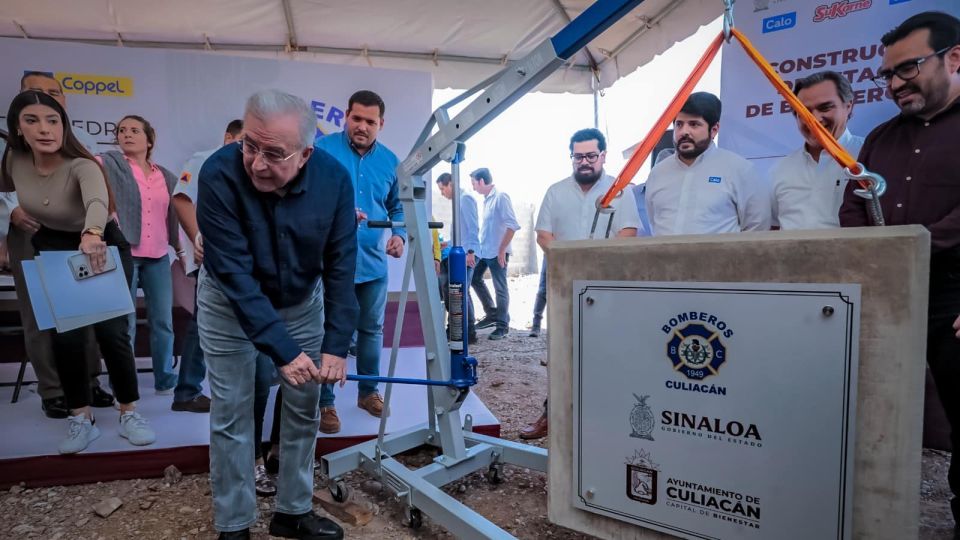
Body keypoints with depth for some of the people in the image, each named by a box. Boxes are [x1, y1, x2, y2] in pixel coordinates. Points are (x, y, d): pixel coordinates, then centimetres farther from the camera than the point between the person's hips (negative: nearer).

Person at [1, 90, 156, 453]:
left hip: (104, 247, -4)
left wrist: (92, 234, -73)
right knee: (64, 336, -3)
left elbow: (98, 200, -55)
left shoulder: (81, 166, -30)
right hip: (53, 251, 4)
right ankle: (80, 419, 11)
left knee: (111, 331, -10)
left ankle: (129, 414, 6)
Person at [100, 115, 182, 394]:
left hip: (158, 259, 4)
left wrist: (181, 250, 19)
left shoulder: (166, 177, 13)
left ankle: (165, 380, 22)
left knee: (163, 321, 8)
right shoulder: (108, 164, 2)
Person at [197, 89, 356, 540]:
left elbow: (340, 266, -18)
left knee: (304, 408, 8)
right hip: (229, 302, -2)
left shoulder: (334, 179, -23)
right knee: (230, 415, 3)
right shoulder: (218, 175, -30)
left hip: (302, 300, 3)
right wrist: (282, 350, -34)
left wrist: (335, 345, -22)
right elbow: (235, 275, -31)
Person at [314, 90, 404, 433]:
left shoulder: (390, 161, 7)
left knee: (372, 330, 16)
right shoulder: (323, 149, -7)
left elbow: (398, 207, 15)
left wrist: (400, 235, -3)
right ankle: (325, 402, 21)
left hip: (373, 263, 4)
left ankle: (368, 391, 35)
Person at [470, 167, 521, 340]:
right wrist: (479, 246, 16)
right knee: (474, 278, 15)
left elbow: (513, 225, -20)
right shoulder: (486, 199, 12)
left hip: (497, 252, -9)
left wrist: (502, 250, -19)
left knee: (500, 289, 0)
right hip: (483, 250, 9)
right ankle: (492, 314, 27)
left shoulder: (501, 197, -14)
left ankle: (502, 325, 13)